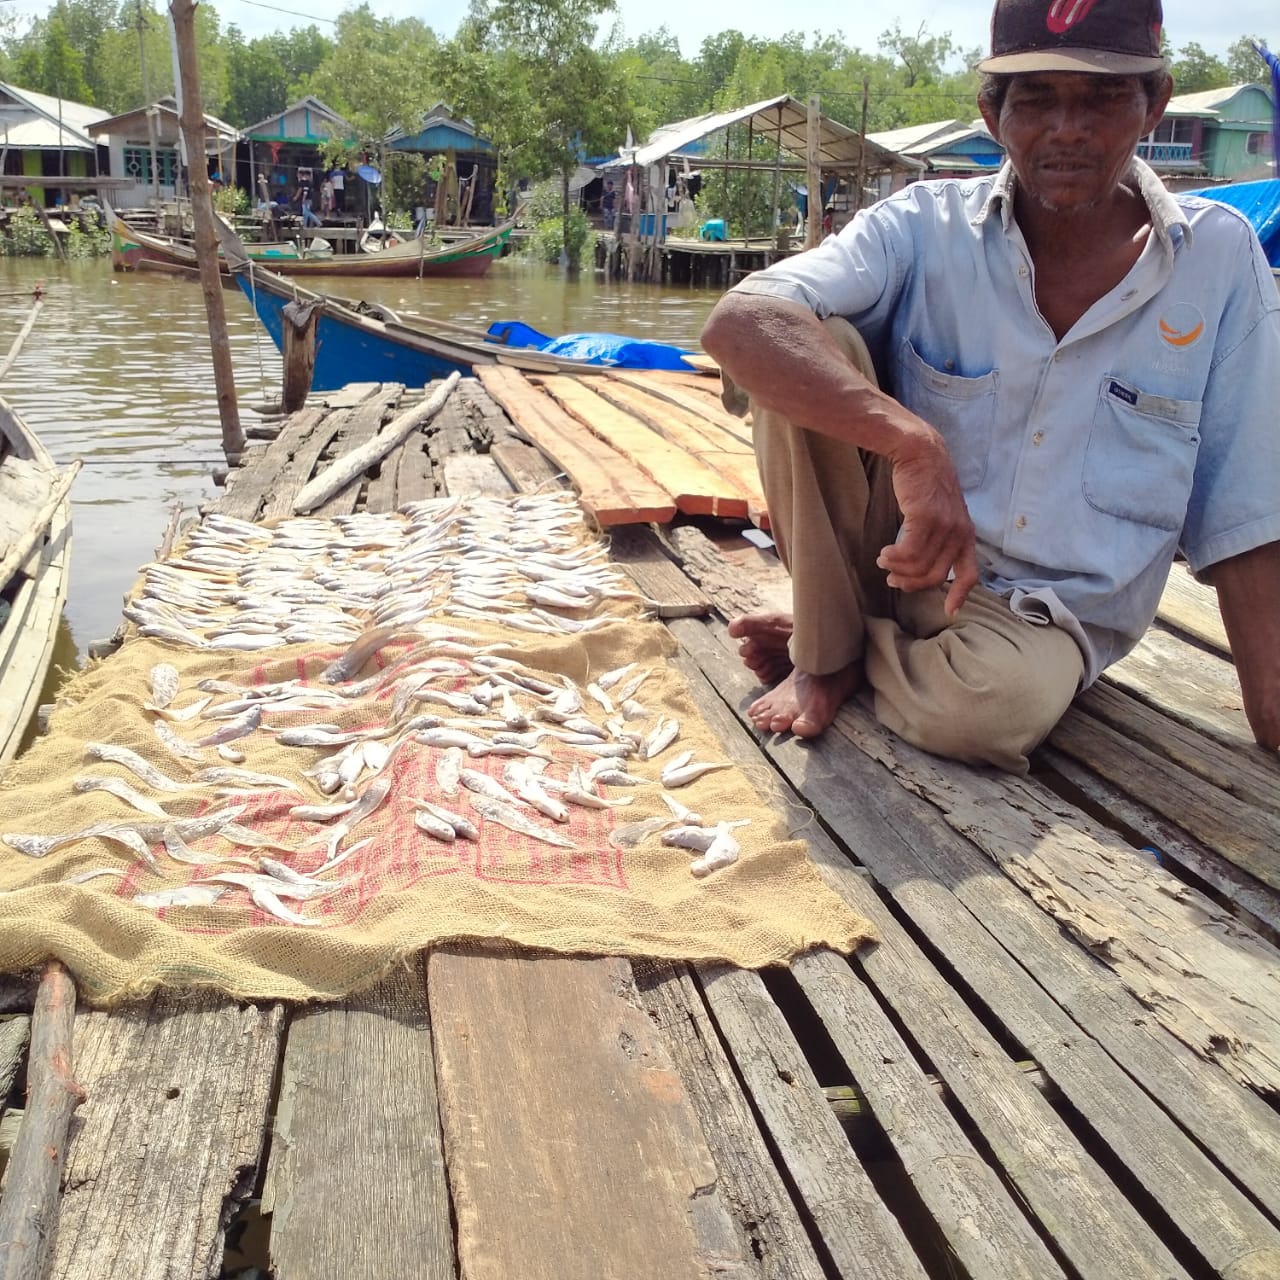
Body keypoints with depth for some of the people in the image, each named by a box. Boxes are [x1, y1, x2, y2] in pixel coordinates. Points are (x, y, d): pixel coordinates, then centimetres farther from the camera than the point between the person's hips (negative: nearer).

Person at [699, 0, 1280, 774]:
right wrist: (912, 441, -41)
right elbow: (738, 323, -27)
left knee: (999, 698, -36)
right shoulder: (928, 226, -9)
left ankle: (866, 658, -1)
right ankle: (827, 647, -8)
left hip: (1048, 613, 0)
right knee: (812, 343, -23)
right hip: (900, 554, 0)